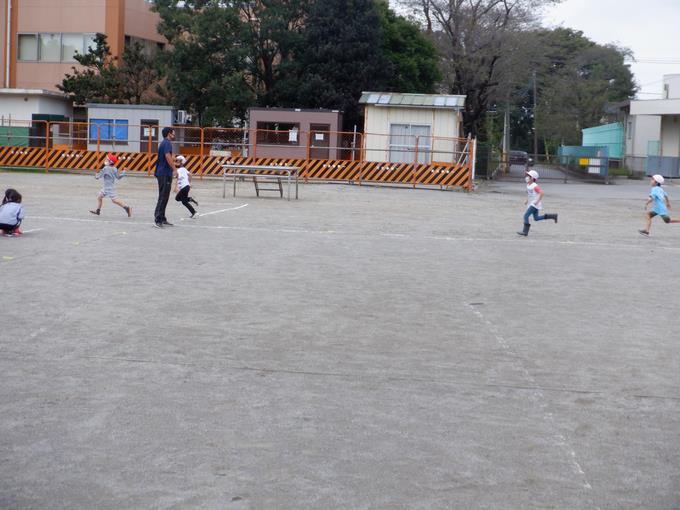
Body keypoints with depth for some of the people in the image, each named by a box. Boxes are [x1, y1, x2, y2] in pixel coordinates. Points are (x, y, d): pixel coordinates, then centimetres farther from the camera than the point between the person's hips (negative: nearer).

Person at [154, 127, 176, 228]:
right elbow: (167, 156, -24)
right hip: (165, 174, -10)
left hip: (161, 173, 10)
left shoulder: (164, 143, 19)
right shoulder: (167, 143, -12)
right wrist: (174, 169, -23)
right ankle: (158, 219, -10)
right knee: (163, 197, -9)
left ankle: (162, 219, 18)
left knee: (163, 197, 14)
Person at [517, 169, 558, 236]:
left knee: (526, 215, -15)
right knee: (536, 218, 17)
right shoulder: (528, 185, 8)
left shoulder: (534, 186, -20)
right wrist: (526, 200, 14)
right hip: (531, 204, 10)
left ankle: (525, 231, -12)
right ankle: (553, 216, 26)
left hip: (535, 204, -10)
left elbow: (541, 193, -27)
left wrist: (537, 201, -27)